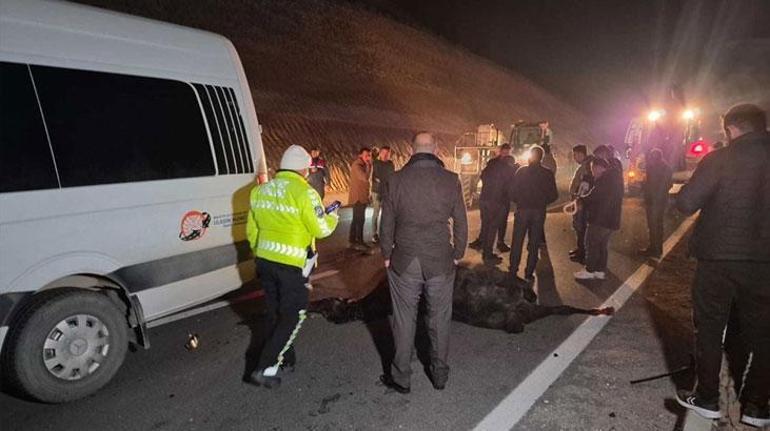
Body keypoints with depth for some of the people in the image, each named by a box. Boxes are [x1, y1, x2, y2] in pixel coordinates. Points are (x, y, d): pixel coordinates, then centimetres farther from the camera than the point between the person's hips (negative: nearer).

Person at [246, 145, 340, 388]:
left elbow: (252, 230, 15)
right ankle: (266, 368, 1)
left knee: (275, 312, 20)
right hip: (292, 265, -7)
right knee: (293, 316, 5)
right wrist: (333, 217, 10)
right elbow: (321, 229, -10)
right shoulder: (304, 193, -14)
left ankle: (283, 356, 35)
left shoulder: (260, 191, 7)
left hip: (264, 261, 7)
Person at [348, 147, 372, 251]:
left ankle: (353, 241, 18)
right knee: (360, 219, -10)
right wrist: (368, 166, -18)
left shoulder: (362, 165, 16)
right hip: (358, 197, -10)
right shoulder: (356, 165, -14)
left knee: (357, 219, 12)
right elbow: (365, 177, -25)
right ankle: (359, 242, -8)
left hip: (361, 197, 10)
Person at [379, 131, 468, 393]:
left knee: (404, 320, 11)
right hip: (441, 263, 1)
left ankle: (400, 377, 22)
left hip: (404, 262, 0)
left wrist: (387, 255, 10)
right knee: (439, 319, 15)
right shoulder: (451, 180, -4)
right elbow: (461, 223, 0)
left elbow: (387, 223, -1)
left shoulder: (397, 179, -6)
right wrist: (458, 254, 12)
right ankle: (439, 374, 28)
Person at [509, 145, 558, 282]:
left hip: (522, 210, -1)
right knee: (534, 244, 9)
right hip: (539, 212, 1)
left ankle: (513, 271, 11)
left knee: (517, 242, 9)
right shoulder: (548, 174, -3)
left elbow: (513, 191, -6)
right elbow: (553, 195, -1)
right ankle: (529, 273, 10)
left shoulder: (521, 171, -6)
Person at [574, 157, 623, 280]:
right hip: (611, 219, 10)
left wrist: (581, 200, -4)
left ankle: (590, 270, 6)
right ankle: (601, 270, 19)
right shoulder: (614, 177, 15)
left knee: (591, 244, 0)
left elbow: (594, 197, -20)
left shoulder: (605, 179, -17)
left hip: (599, 219, -10)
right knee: (602, 245, 15)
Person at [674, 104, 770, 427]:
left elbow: (686, 204, -15)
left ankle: (707, 399, 17)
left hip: (719, 258, -3)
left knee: (709, 330, 9)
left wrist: (709, 193, 5)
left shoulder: (719, 160, -11)